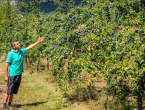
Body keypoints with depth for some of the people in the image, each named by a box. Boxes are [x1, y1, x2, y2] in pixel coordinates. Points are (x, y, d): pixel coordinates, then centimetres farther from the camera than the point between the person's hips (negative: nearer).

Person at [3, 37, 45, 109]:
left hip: (19, 75, 6)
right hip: (12, 75, -6)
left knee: (13, 91, 14)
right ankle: (4, 105, 6)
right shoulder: (10, 54, -12)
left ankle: (9, 104, 24)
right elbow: (7, 65, -11)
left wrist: (38, 42, 14)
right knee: (8, 91, -3)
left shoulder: (21, 51, 6)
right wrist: (6, 76, -13)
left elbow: (30, 47, 15)